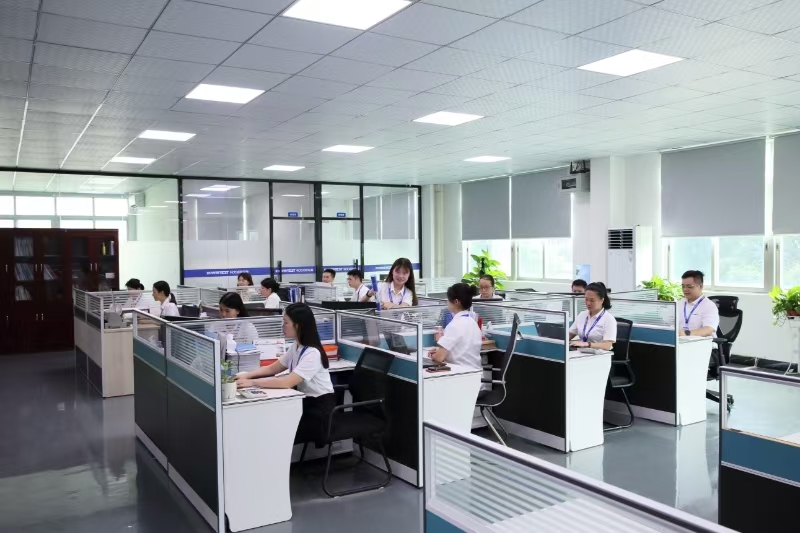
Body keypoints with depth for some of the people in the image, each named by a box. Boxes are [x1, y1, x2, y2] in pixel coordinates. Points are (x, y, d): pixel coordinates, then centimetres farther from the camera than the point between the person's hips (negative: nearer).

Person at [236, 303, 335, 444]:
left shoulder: (312, 353, -24)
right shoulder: (295, 347, 4)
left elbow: (287, 382, -32)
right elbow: (272, 369, 12)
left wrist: (252, 383, -30)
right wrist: (247, 375, -3)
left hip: (320, 410, -8)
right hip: (306, 402, 8)